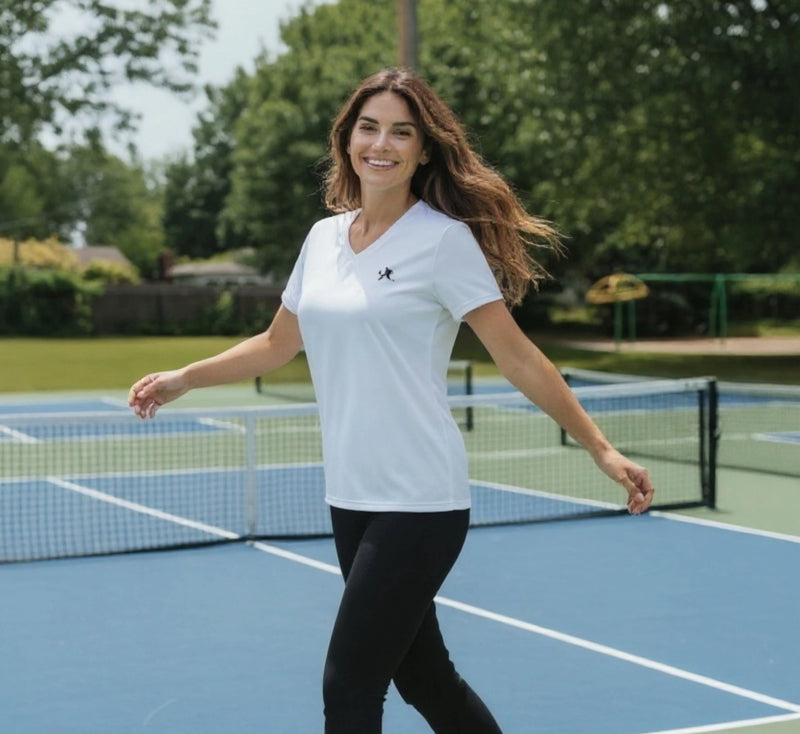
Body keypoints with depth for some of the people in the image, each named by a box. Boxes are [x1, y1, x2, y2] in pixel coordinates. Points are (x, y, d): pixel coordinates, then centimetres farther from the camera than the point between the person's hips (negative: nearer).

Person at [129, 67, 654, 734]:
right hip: (351, 498, 7)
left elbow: (518, 359, -9)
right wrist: (183, 379, 17)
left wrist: (600, 448, -12)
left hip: (418, 502, -6)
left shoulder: (444, 240, -9)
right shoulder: (324, 236, 9)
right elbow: (278, 344, 22)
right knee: (423, 678, 14)